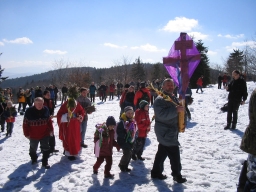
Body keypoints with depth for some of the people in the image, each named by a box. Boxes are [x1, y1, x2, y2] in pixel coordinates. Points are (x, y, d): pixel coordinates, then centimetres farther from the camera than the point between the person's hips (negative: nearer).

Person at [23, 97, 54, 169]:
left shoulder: (46, 110, -8)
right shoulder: (29, 111, -17)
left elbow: (49, 120, 4)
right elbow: (25, 123, -12)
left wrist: (51, 130, 4)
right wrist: (27, 134, -11)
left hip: (45, 134, 1)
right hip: (33, 135, -1)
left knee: (46, 148, 2)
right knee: (33, 148, 21)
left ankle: (45, 162, 16)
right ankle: (34, 158, 48)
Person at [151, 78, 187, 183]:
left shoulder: (174, 98, 14)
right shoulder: (160, 100, -17)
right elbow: (162, 114, -31)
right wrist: (176, 110, -34)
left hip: (171, 131, 10)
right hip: (165, 131, -10)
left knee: (162, 152, 17)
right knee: (174, 152, -4)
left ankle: (156, 172, 28)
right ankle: (177, 175, 9)